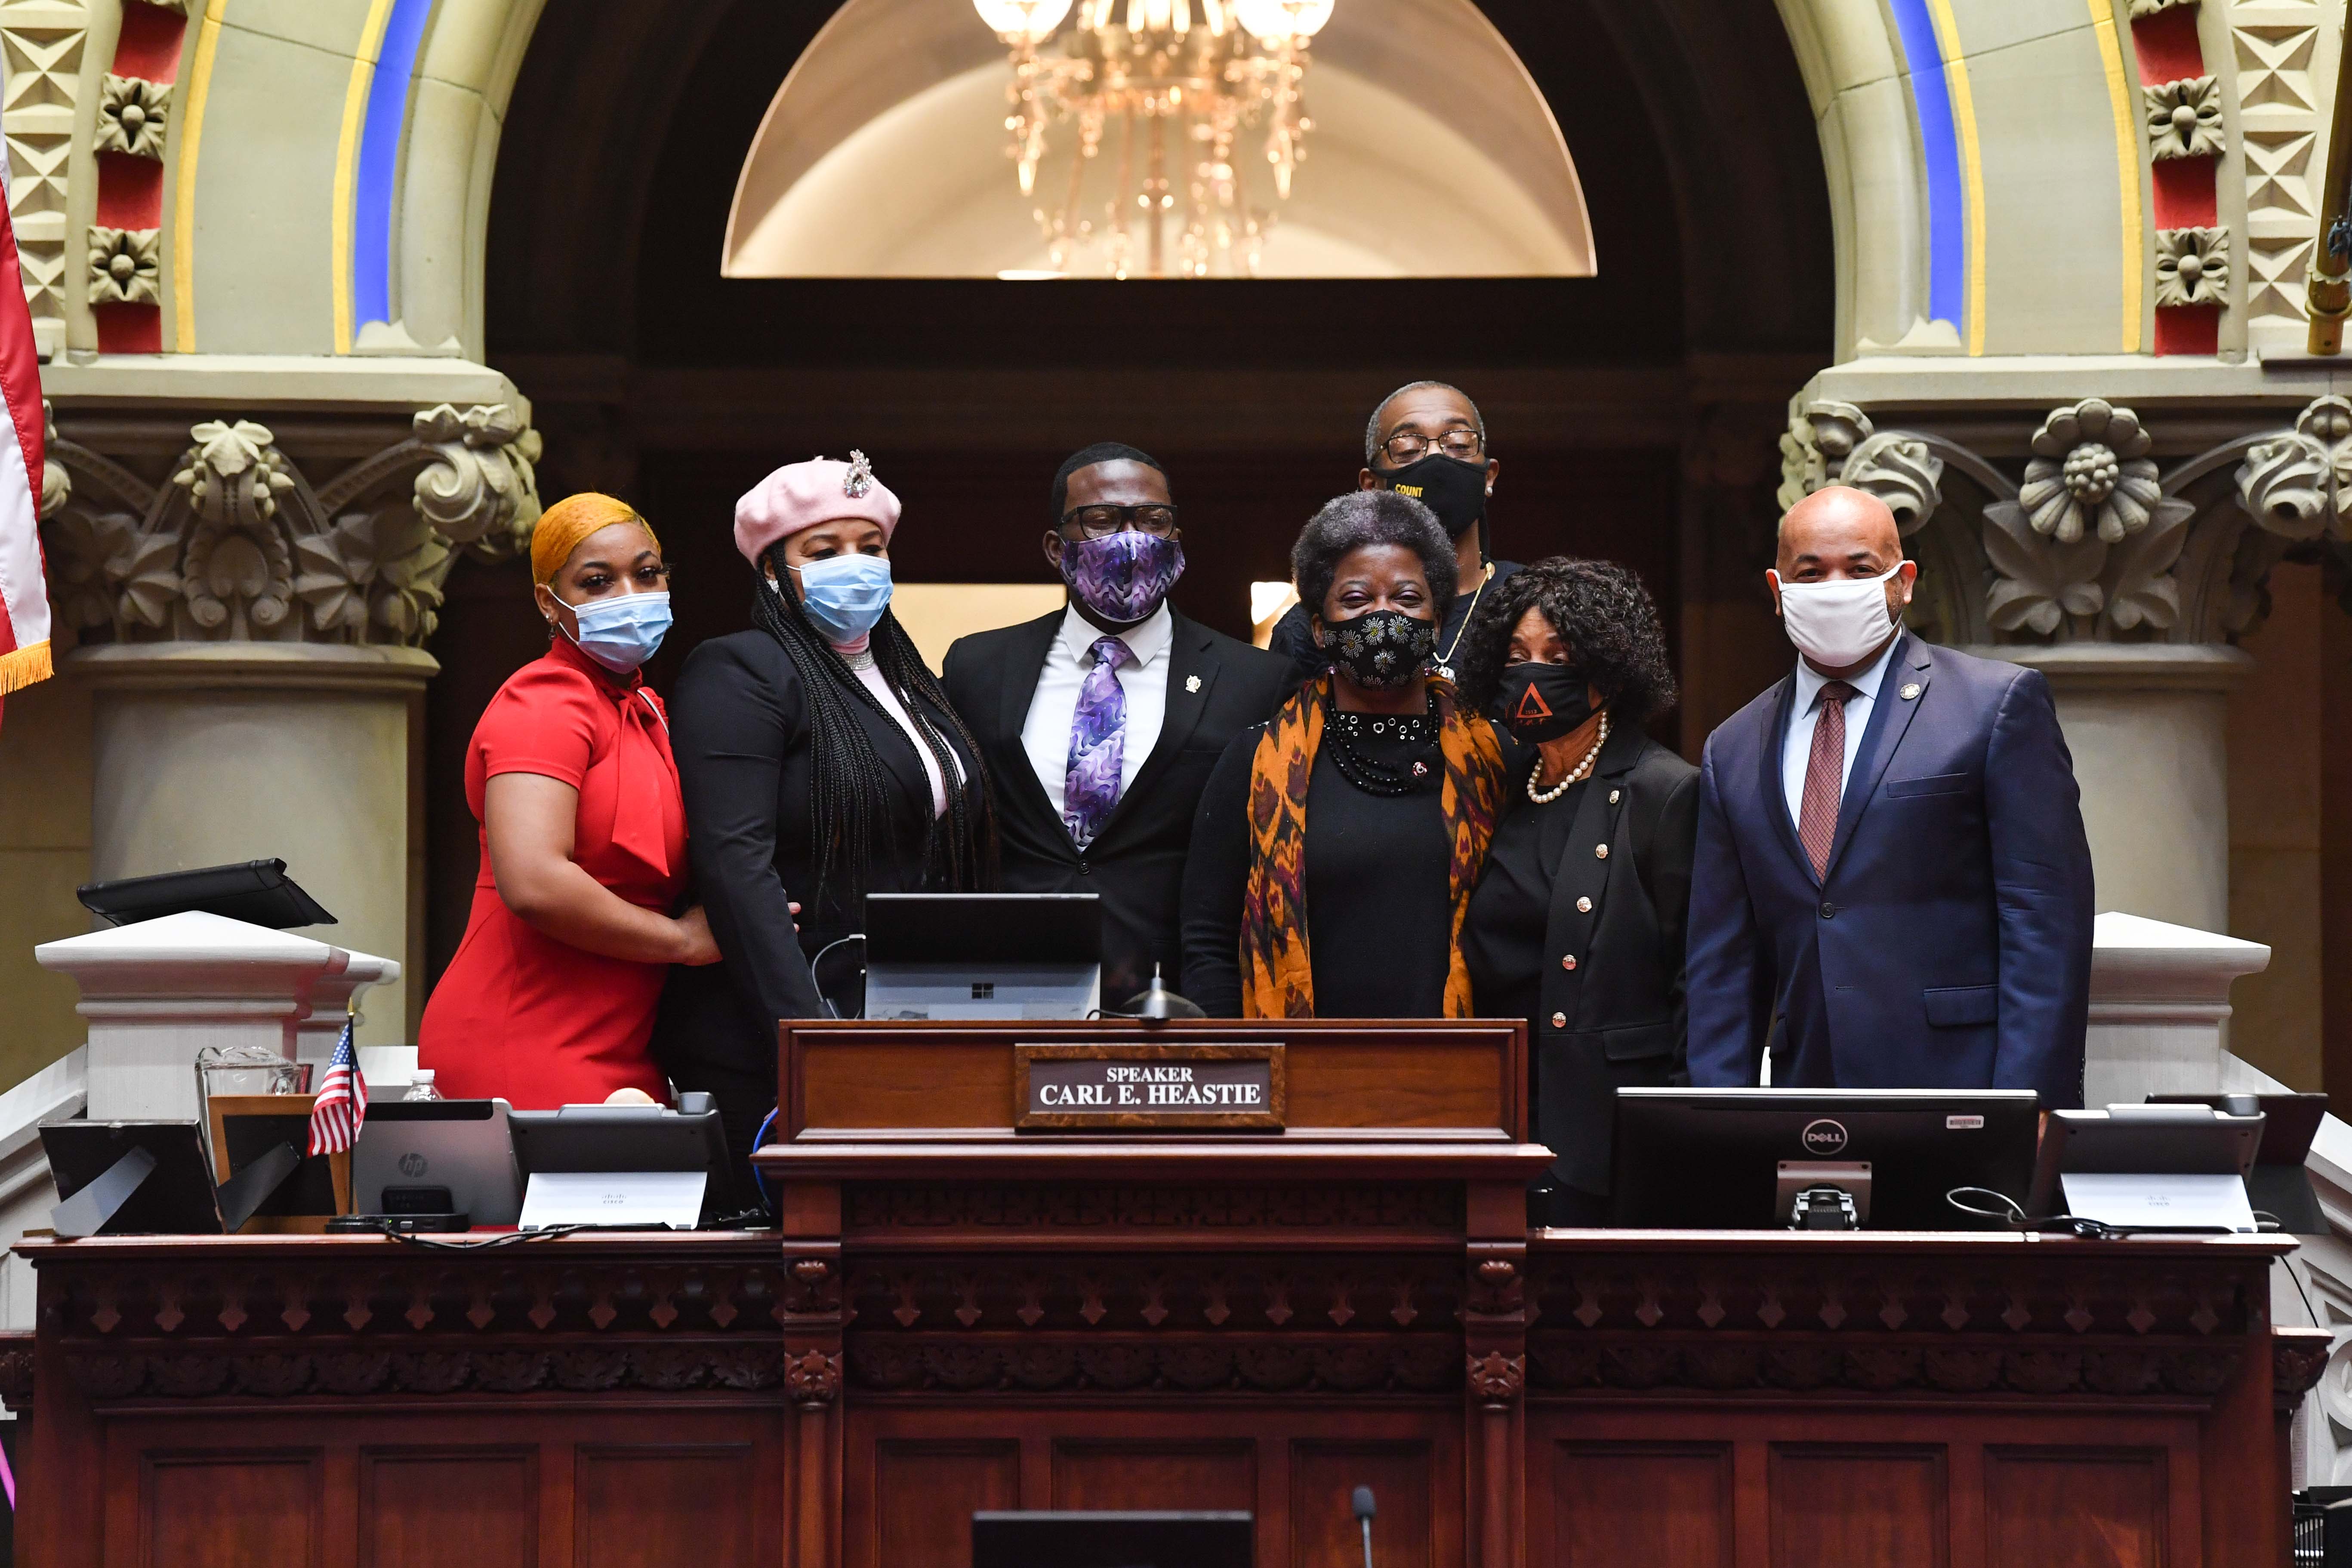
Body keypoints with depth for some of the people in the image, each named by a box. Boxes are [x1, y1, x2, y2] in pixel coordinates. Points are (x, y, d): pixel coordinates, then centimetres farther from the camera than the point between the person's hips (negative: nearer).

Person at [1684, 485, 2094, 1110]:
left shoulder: (1998, 703, 3)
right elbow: (1723, 965, 15)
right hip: (1807, 1125, 4)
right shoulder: (1734, 750, 16)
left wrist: (2026, 1110, -12)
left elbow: (2046, 922, -4)